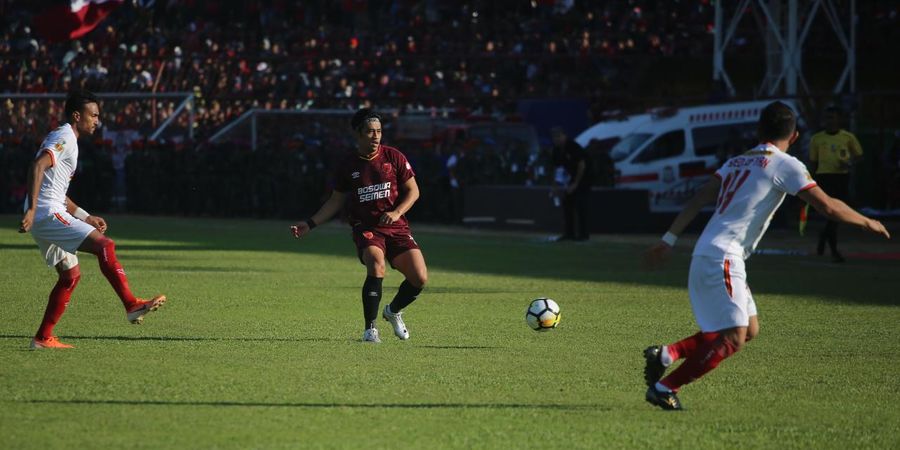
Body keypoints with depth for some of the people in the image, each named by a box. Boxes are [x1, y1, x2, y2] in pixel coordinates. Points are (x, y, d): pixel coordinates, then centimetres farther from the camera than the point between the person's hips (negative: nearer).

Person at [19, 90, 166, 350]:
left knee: (71, 274, 13)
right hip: (48, 213, -11)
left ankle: (43, 338, 13)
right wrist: (32, 209, -32)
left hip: (44, 218, 11)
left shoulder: (63, 139, 24)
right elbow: (38, 165, -24)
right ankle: (132, 305, -23)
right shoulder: (65, 138, -8)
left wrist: (85, 217, 28)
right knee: (104, 245, -18)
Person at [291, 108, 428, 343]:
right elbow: (336, 201, 12)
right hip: (365, 227, -2)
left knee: (420, 278, -9)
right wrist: (310, 224, 3)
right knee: (376, 265, -32)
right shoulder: (347, 165, 2)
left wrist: (397, 212, -14)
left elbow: (413, 191, 4)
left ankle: (393, 311, 24)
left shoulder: (393, 157, 1)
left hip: (396, 227, 2)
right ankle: (370, 329, -24)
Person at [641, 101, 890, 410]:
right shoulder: (785, 165, -4)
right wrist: (867, 223, 7)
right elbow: (827, 206, -7)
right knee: (733, 337, -10)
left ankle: (666, 354, 9)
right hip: (723, 257, -9)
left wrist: (669, 240, 14)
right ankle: (664, 388, -8)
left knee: (749, 329, 12)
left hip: (706, 255, 9)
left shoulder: (737, 161, 19)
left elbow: (699, 200, 15)